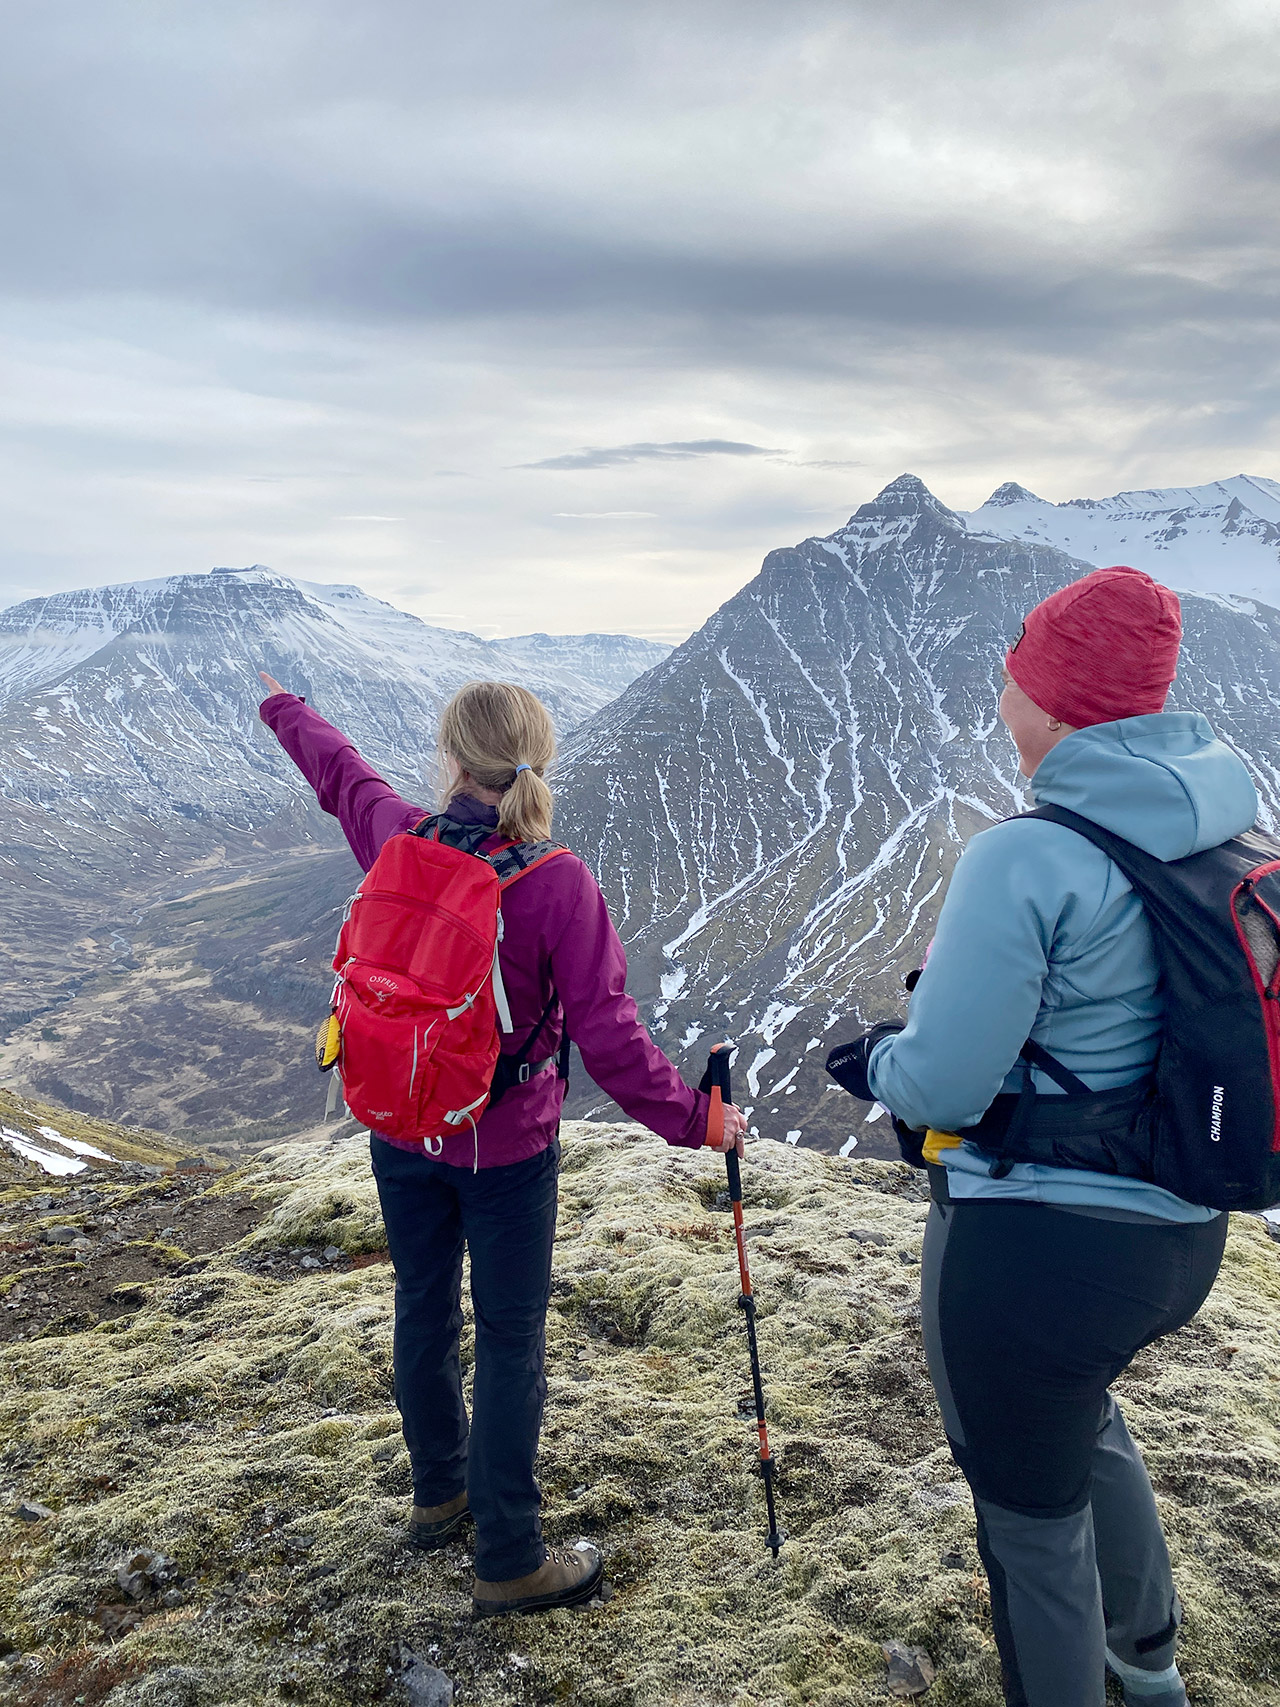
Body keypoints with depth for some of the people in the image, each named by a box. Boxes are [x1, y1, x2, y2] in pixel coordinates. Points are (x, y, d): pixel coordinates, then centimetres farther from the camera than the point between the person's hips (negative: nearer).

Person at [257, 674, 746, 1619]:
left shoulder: (399, 838, -9)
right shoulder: (560, 882, -21)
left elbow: (340, 770, 13)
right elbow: (607, 1035, -21)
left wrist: (286, 710, 34)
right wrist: (692, 1118, -10)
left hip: (400, 1132, 5)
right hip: (504, 1147, -5)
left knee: (425, 1311, 22)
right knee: (510, 1343, 8)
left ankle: (441, 1493, 44)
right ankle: (510, 1563, 21)